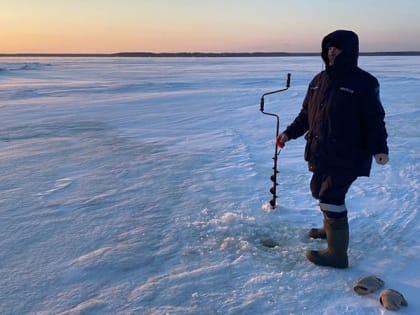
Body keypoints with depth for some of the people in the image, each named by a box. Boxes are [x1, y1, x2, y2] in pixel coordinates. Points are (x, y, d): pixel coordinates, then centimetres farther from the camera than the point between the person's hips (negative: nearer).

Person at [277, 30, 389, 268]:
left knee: (331, 197, -10)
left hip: (347, 156, -7)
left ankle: (337, 253, 1)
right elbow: (306, 114, 17)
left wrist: (379, 148, -20)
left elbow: (375, 119, -9)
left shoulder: (363, 82, -7)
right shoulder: (319, 80, 11)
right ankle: (331, 228, 45)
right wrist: (290, 133, 11)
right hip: (320, 154, 7)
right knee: (320, 191, 20)